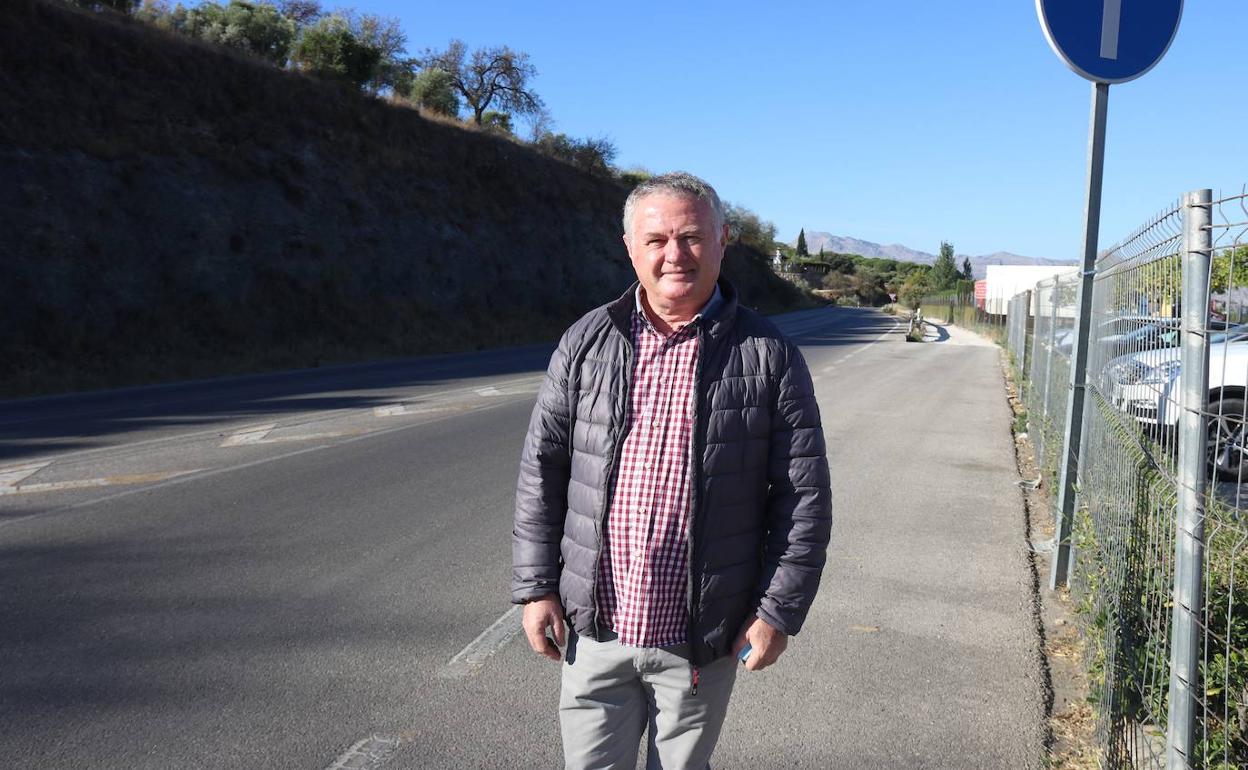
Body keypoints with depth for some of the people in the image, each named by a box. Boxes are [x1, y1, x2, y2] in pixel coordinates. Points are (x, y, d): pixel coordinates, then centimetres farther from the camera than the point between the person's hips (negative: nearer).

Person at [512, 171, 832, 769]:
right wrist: (535, 586, 1)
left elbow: (804, 493, -3)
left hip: (700, 643, -1)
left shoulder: (767, 355, -5)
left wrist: (778, 610, -6)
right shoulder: (586, 343, 0)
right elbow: (542, 471, 4)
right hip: (596, 632, 1)